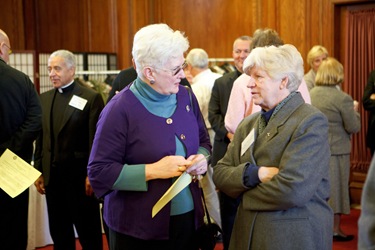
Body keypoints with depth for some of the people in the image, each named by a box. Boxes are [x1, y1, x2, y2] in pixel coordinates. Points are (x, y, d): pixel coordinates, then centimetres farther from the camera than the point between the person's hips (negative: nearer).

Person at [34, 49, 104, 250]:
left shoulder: (91, 98, -8)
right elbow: (41, 138, 11)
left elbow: (97, 141, -11)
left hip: (80, 176, -5)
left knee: (89, 233, 6)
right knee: (59, 233, 15)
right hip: (52, 176, 6)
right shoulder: (44, 99, 10)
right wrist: (39, 171, 8)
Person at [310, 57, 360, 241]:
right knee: (335, 187, 6)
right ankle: (335, 229, 15)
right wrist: (354, 111, 6)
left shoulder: (310, 94, 0)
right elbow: (354, 127, -12)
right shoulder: (343, 98, -17)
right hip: (336, 150, -5)